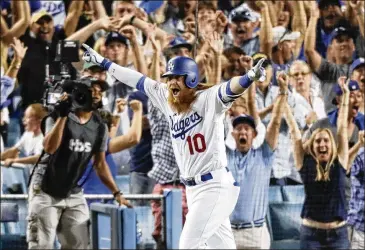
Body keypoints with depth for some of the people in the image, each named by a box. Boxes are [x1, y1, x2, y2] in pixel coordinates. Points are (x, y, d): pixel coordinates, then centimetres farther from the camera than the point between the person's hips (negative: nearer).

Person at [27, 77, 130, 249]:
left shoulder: (99, 127, 3)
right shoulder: (58, 117, -11)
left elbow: (100, 164, 9)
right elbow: (49, 148, -28)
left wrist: (116, 193, 3)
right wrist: (63, 115, -30)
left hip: (73, 194, 5)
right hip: (46, 191, -5)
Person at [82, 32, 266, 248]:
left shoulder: (208, 99, -10)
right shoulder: (167, 100, 9)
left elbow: (230, 89, -29)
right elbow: (137, 80, 16)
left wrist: (250, 78, -50)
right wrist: (102, 61, 22)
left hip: (215, 187, -7)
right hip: (193, 189, 7)